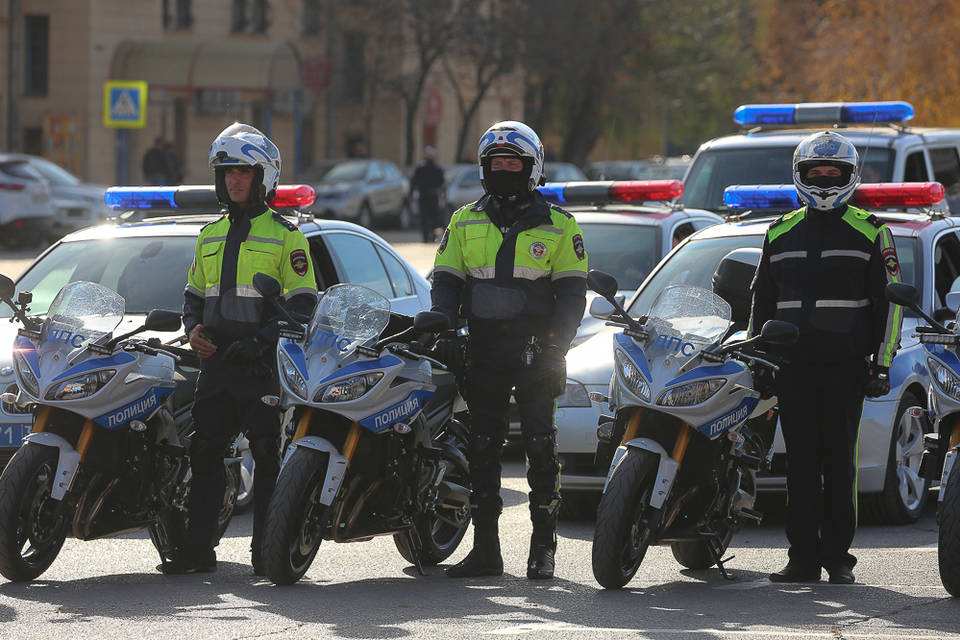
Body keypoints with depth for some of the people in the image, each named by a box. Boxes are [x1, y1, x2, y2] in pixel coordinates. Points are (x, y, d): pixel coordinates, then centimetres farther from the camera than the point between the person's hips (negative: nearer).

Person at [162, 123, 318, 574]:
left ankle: (266, 550, -2)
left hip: (263, 364, -6)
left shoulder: (284, 235, 0)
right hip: (217, 362, 6)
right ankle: (198, 548, 7)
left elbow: (302, 303, -5)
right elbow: (194, 294, 26)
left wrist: (261, 339, -17)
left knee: (267, 457, -5)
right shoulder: (211, 235, 18)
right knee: (204, 452, 3)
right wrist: (193, 328, 4)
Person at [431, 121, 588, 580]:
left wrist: (555, 345, -10)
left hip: (536, 352, -3)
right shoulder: (465, 222, 13)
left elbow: (572, 290, 3)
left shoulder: (558, 226, 6)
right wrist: (445, 333, -2)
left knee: (541, 448, -5)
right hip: (482, 353, 3)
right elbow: (444, 282, 13)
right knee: (482, 450, 2)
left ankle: (543, 548, -2)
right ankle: (485, 548, 6)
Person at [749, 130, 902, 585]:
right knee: (801, 462, 3)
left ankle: (839, 557, 2)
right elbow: (762, 303, 20)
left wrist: (882, 362, -4)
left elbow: (888, 302, 3)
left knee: (840, 462, -3)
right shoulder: (780, 234, 14)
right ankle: (803, 557, 6)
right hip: (793, 367, 3)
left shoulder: (870, 233, 4)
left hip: (846, 367, -3)